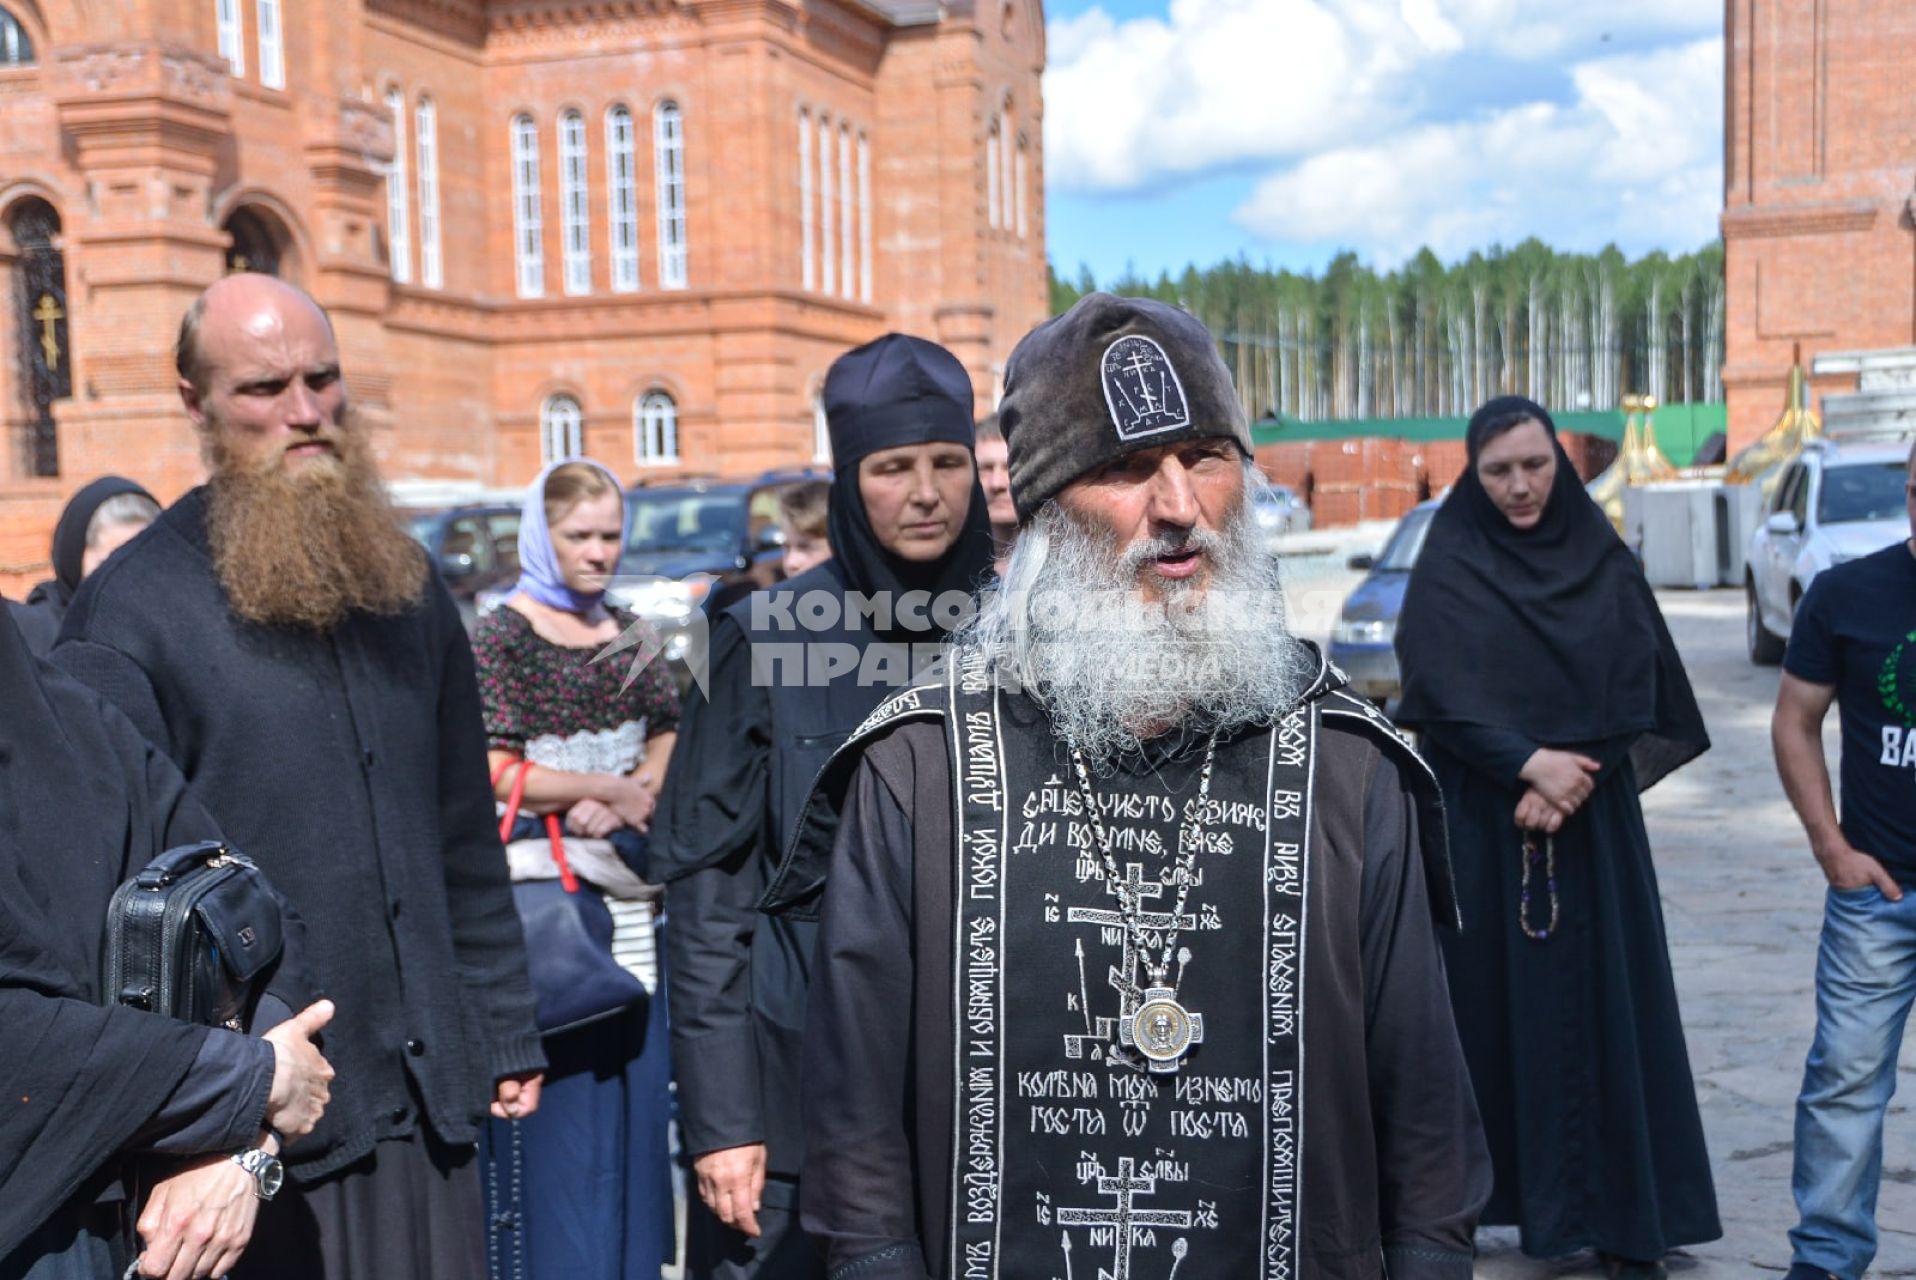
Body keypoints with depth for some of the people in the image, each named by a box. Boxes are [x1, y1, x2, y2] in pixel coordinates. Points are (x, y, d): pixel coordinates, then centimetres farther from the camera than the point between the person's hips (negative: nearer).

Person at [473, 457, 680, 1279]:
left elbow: (668, 737, 9)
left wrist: (628, 798, -11)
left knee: (635, 1082, 10)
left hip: (629, 887, 6)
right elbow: (496, 774, -14)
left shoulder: (629, 634, 11)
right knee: (563, 1096, -2)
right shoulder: (504, 636, -7)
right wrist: (617, 787, -8)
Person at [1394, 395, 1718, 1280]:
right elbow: (1440, 692, -10)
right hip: (1481, 823, -2)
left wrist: (1570, 780, -13)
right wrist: (1529, 763, -21)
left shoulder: (1604, 562, 6)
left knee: (1606, 1005, 2)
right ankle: (1470, 1196, 13)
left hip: (1594, 821, 2)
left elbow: (1637, 687, -1)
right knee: (1488, 1000, 2)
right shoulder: (1447, 569, -1)